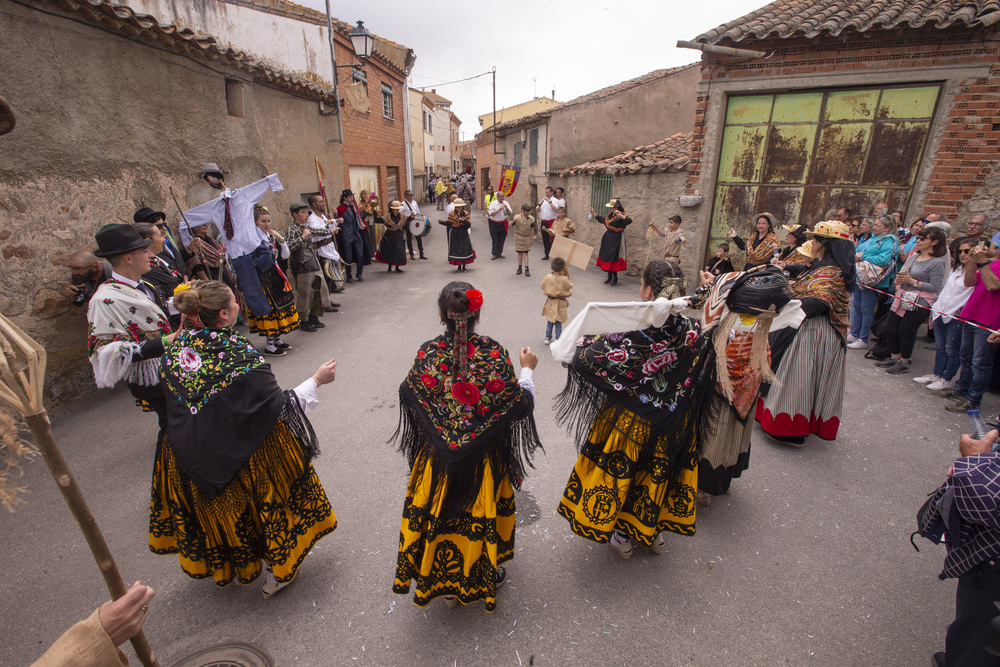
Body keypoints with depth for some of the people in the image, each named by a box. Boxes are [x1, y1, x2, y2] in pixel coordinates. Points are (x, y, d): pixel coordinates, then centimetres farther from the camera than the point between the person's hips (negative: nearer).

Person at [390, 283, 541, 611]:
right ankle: (485, 575, 44)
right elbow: (520, 402, -12)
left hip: (438, 458, 1)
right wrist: (527, 370, 5)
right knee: (482, 514, 21)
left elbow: (407, 396, 0)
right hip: (485, 460, -1)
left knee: (442, 513, 21)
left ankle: (448, 584, 42)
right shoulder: (494, 353, -21)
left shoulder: (428, 353, -16)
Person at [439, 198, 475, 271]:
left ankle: (464, 265, 16)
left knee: (465, 249, 1)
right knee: (455, 249, 0)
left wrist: (463, 220, -24)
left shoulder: (465, 214, 1)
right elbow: (448, 223, -1)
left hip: (463, 235, 0)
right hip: (454, 235, 0)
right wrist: (441, 222, -16)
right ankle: (459, 266, 14)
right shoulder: (452, 214, 0)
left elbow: (469, 224, -7)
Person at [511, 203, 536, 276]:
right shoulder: (517, 217, -11)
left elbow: (532, 229, 5)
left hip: (526, 237, 1)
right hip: (518, 237, -1)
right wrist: (513, 221, -36)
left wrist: (532, 239, 7)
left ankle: (526, 269, -3)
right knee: (519, 253, 6)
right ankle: (519, 268, 17)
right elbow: (510, 225, -15)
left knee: (525, 253, -3)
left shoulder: (531, 219, -3)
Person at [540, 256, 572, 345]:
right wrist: (567, 275, -4)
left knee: (549, 322, 18)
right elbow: (570, 286, -3)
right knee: (558, 323, 10)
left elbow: (543, 287, 0)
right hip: (560, 304, -2)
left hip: (550, 303, 2)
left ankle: (548, 338, 26)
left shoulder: (547, 277, -15)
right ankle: (558, 340, 17)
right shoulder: (564, 279, -22)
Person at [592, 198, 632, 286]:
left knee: (613, 258, -6)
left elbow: (629, 221, -31)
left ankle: (615, 278, 6)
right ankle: (610, 277, 21)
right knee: (606, 257, 10)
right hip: (608, 239, 8)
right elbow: (601, 219, 24)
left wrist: (620, 215, -42)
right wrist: (593, 213, 18)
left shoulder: (622, 216, -13)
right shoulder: (610, 215, 9)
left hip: (616, 240, -8)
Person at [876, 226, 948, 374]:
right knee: (890, 330, 9)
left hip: (919, 303, -7)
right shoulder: (913, 257, 13)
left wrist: (912, 281, -18)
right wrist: (899, 280, 0)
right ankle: (895, 358, 26)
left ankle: (904, 363, 17)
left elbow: (935, 287, -15)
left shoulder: (937, 262, -10)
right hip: (901, 299, 7)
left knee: (905, 333, 0)